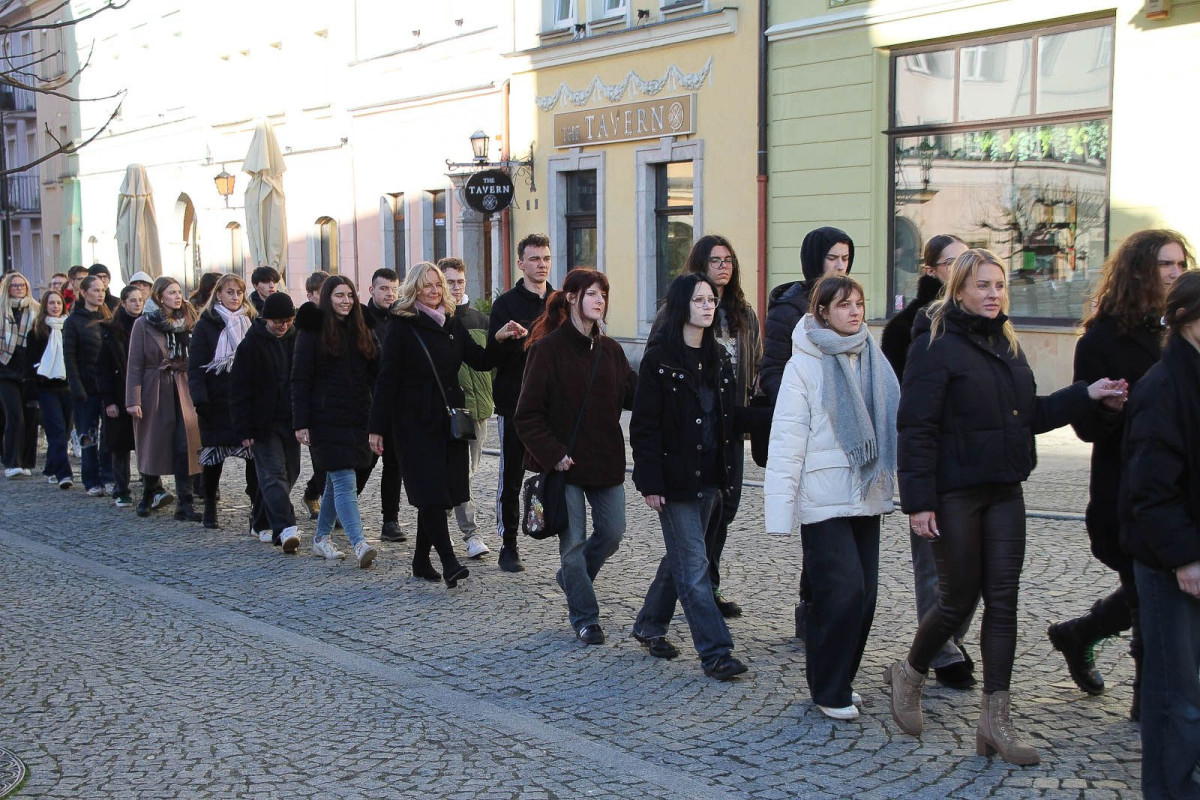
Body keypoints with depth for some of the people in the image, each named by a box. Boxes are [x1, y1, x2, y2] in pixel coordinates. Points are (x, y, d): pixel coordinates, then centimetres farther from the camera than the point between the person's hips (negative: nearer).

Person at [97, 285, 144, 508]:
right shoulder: (111, 330, 1)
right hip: (120, 396, -1)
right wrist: (108, 400, -7)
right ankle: (121, 492, 13)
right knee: (120, 445, 4)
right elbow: (102, 368, 0)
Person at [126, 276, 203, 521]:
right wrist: (133, 400, -11)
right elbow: (135, 364, -5)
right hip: (154, 390, -2)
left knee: (186, 446, -6)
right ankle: (149, 495, 28)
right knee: (152, 445, 7)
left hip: (182, 389, 2)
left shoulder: (186, 322, 8)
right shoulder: (143, 324, -2)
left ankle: (185, 503, -5)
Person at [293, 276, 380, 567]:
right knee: (345, 483, -11)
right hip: (327, 420, -5)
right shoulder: (313, 330, -2)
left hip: (357, 419, 5)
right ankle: (359, 544, -17)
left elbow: (376, 373, 10)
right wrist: (300, 423, -11)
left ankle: (321, 538, 26)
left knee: (335, 481, 14)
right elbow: (300, 379, -5)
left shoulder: (362, 330, 12)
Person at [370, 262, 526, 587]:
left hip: (449, 420, 6)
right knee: (431, 491, -10)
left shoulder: (452, 324, 12)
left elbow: (480, 361, 8)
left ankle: (421, 560, 18)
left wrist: (499, 339, -12)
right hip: (416, 422, -5)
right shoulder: (403, 326, -4)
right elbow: (387, 378, -6)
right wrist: (377, 427, -10)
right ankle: (449, 562, -11)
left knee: (438, 492, 7)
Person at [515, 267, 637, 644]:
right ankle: (585, 617, 16)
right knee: (574, 540, 1)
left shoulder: (610, 349, 8)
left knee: (612, 531, 7)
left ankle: (571, 577, 35)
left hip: (606, 461, 5)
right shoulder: (548, 348, -9)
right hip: (565, 464, -5)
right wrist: (552, 455, -17)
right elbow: (527, 415, -9)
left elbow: (635, 396, 4)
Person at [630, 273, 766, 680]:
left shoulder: (717, 357, 10)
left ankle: (650, 624, 33)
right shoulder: (659, 358, -10)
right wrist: (650, 482, -16)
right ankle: (715, 651, 0)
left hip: (710, 476, 7)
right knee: (693, 565, -4)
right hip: (676, 477, -7)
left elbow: (730, 416, 13)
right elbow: (644, 425, -11)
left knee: (681, 556, 17)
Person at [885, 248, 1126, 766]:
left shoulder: (1006, 345, 13)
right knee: (959, 598, 2)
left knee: (1003, 601, 4)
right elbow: (916, 427, -15)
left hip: (1004, 491, 7)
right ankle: (908, 674, 29)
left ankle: (995, 720, 11)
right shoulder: (936, 344, -10)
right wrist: (918, 500, -20)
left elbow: (1031, 415, 18)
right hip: (954, 494, -7)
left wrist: (1085, 396, 5)